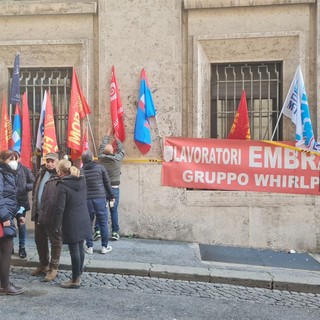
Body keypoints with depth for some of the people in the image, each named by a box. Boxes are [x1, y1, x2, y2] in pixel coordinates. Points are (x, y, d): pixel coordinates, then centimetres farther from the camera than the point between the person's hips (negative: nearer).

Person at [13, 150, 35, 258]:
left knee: (21, 225, 9)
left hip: (21, 201, 0)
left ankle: (22, 247, 20)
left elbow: (34, 182, 3)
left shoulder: (25, 170, 1)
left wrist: (26, 186, -14)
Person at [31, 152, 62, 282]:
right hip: (39, 214, 8)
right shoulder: (41, 174, 13)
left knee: (55, 242, 5)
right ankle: (43, 264, 35)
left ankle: (53, 267, 17)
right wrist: (34, 209, 16)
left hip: (53, 216, -8)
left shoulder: (60, 176, -13)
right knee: (40, 241, 19)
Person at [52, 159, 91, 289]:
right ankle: (78, 274, 26)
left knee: (74, 250, 0)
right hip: (83, 220, 7)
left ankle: (75, 280, 9)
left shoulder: (62, 185, -16)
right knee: (80, 248, 14)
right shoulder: (82, 180, 6)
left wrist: (56, 225, -8)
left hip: (71, 223, -7)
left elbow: (59, 208, -15)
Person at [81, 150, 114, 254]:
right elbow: (107, 183, 3)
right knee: (103, 223, 7)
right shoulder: (100, 167, -1)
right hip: (100, 198, -2)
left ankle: (89, 247, 15)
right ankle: (105, 247, 12)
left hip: (86, 200, 2)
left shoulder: (81, 171, 3)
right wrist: (111, 196, 14)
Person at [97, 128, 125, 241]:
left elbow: (102, 146, 11)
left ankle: (98, 230, 6)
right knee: (114, 210, 2)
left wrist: (108, 134, 25)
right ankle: (115, 232, 5)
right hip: (114, 187, -1)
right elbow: (121, 149, 9)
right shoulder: (118, 158, -9)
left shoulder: (101, 157, -5)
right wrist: (117, 139, 24)